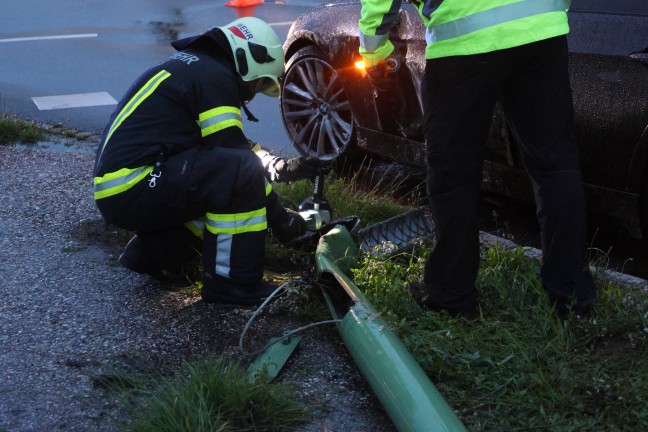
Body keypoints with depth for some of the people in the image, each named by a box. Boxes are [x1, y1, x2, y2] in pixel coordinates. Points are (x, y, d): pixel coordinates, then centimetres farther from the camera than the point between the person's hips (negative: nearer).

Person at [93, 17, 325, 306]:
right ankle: (232, 282, -11)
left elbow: (236, 147, 25)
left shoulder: (194, 66, 19)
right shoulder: (214, 77, -11)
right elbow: (237, 157, -12)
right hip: (131, 191, -10)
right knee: (242, 174, -20)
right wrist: (279, 217, -3)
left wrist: (283, 168, 23)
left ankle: (152, 252, 18)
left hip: (117, 190, 10)